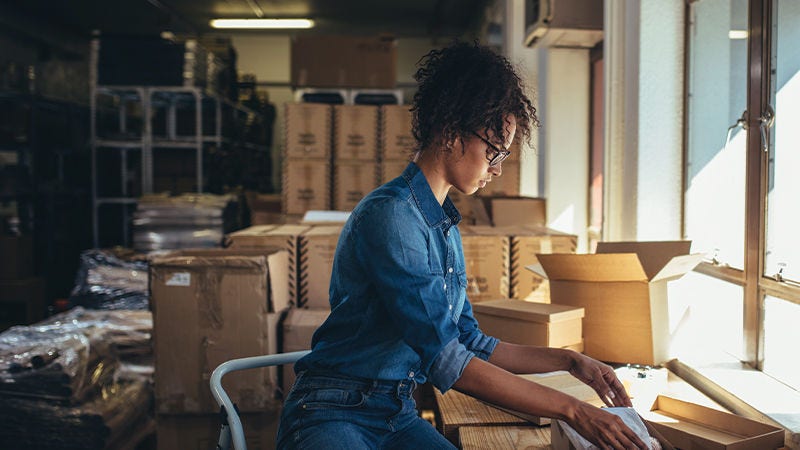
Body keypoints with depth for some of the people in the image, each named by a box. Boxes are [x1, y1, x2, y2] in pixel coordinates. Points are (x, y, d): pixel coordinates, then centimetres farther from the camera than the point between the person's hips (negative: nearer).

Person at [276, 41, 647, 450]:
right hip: (333, 416, -8)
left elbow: (471, 343, 18)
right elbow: (446, 362, -21)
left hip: (398, 415, 8)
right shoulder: (390, 214, -17)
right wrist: (571, 409, -17)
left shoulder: (445, 225, 12)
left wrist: (570, 361, 13)